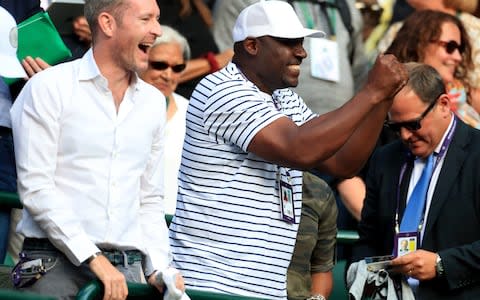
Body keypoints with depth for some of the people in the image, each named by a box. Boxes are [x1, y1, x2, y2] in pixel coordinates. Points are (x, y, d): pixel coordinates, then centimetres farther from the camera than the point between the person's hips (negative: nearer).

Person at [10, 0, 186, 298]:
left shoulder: (153, 102, 15)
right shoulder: (49, 88, -2)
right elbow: (35, 187, -9)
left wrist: (158, 268, 4)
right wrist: (93, 259, -15)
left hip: (127, 268, 5)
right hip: (55, 263, -5)